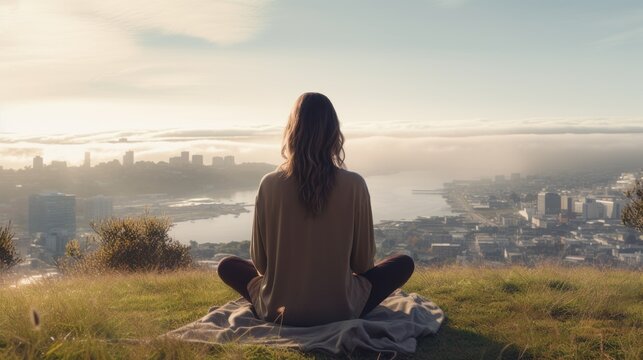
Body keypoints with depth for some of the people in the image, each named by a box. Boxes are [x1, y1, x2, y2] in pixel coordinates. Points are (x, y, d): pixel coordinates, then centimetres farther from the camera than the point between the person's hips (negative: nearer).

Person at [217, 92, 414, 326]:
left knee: (227, 266, 26)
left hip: (279, 312, 0)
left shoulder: (270, 184, -11)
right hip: (340, 311, 0)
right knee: (404, 263, 19)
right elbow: (363, 263, -4)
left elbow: (259, 262, -2)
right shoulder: (354, 185, -14)